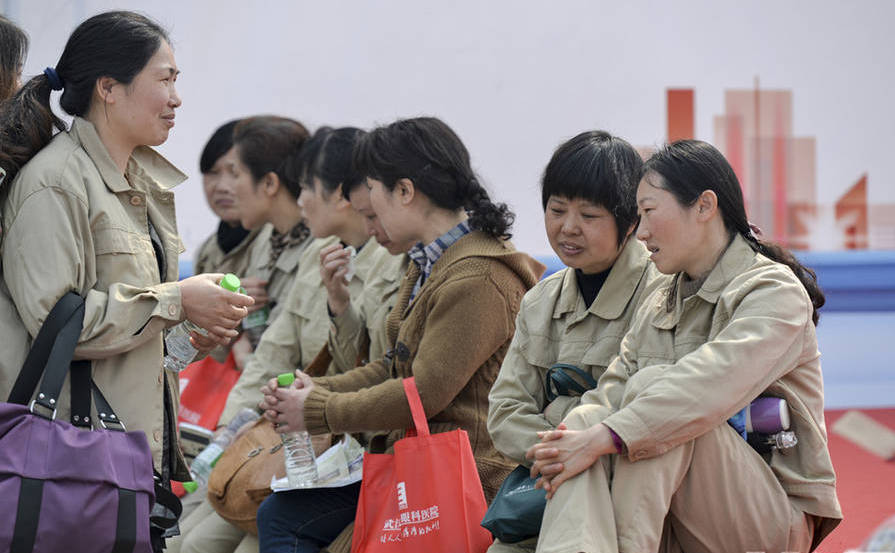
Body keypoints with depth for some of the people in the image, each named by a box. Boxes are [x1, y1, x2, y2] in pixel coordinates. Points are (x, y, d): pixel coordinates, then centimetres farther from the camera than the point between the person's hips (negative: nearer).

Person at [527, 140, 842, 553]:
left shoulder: (776, 292, -6)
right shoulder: (656, 308, 19)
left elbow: (712, 384, -25)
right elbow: (611, 392, 4)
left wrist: (603, 439, -34)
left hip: (771, 517, -6)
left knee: (653, 385, -25)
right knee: (585, 418, -21)